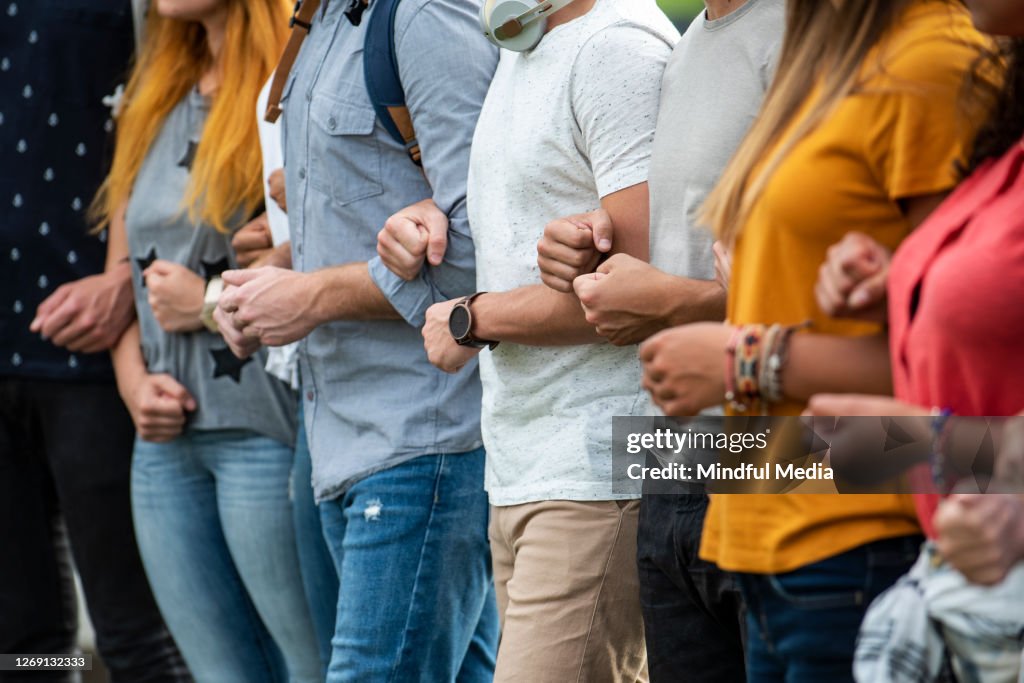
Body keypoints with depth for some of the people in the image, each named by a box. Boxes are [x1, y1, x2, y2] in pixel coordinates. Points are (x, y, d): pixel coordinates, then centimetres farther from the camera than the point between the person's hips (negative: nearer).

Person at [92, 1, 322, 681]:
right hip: (168, 438, 8)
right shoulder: (157, 101, 17)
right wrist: (135, 383, 5)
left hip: (265, 435, -8)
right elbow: (124, 266, 22)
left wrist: (212, 303, -9)